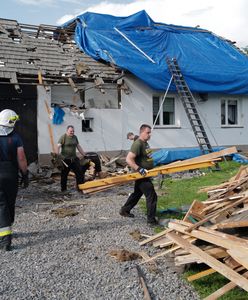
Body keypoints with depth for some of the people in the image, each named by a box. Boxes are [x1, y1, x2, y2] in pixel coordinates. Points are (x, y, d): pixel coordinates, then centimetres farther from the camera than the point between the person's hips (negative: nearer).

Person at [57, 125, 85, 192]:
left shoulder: (75, 137, 12)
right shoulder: (63, 137, -6)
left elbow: (78, 147, 19)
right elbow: (58, 146, -16)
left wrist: (84, 155, 19)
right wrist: (57, 155, -30)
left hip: (74, 159, 5)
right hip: (66, 159, -5)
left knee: (79, 172, 3)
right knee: (64, 174, 5)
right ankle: (63, 189, 17)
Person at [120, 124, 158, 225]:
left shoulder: (145, 143, 11)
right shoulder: (138, 144, -21)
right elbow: (128, 159, -28)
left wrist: (153, 166, 19)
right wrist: (139, 169, -32)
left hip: (144, 175, 10)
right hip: (142, 175, -10)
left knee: (137, 193, 21)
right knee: (152, 196, -5)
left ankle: (124, 210, 35)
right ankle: (151, 219, 6)